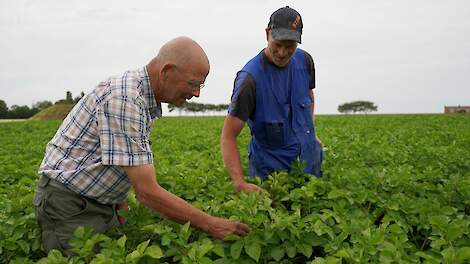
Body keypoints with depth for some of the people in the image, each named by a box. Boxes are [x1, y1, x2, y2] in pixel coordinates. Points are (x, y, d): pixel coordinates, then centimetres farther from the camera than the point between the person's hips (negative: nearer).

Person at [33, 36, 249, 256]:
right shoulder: (124, 99, -28)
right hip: (69, 205, -9)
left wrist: (122, 206, 8)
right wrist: (209, 224, -23)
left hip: (101, 203, 9)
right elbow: (148, 192, -29)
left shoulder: (146, 99, 3)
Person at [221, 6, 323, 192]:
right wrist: (239, 183, -37)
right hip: (270, 168, -5)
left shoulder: (305, 60, -5)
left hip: (309, 160, 6)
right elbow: (228, 135, -26)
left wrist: (309, 132, 8)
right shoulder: (250, 78, -24)